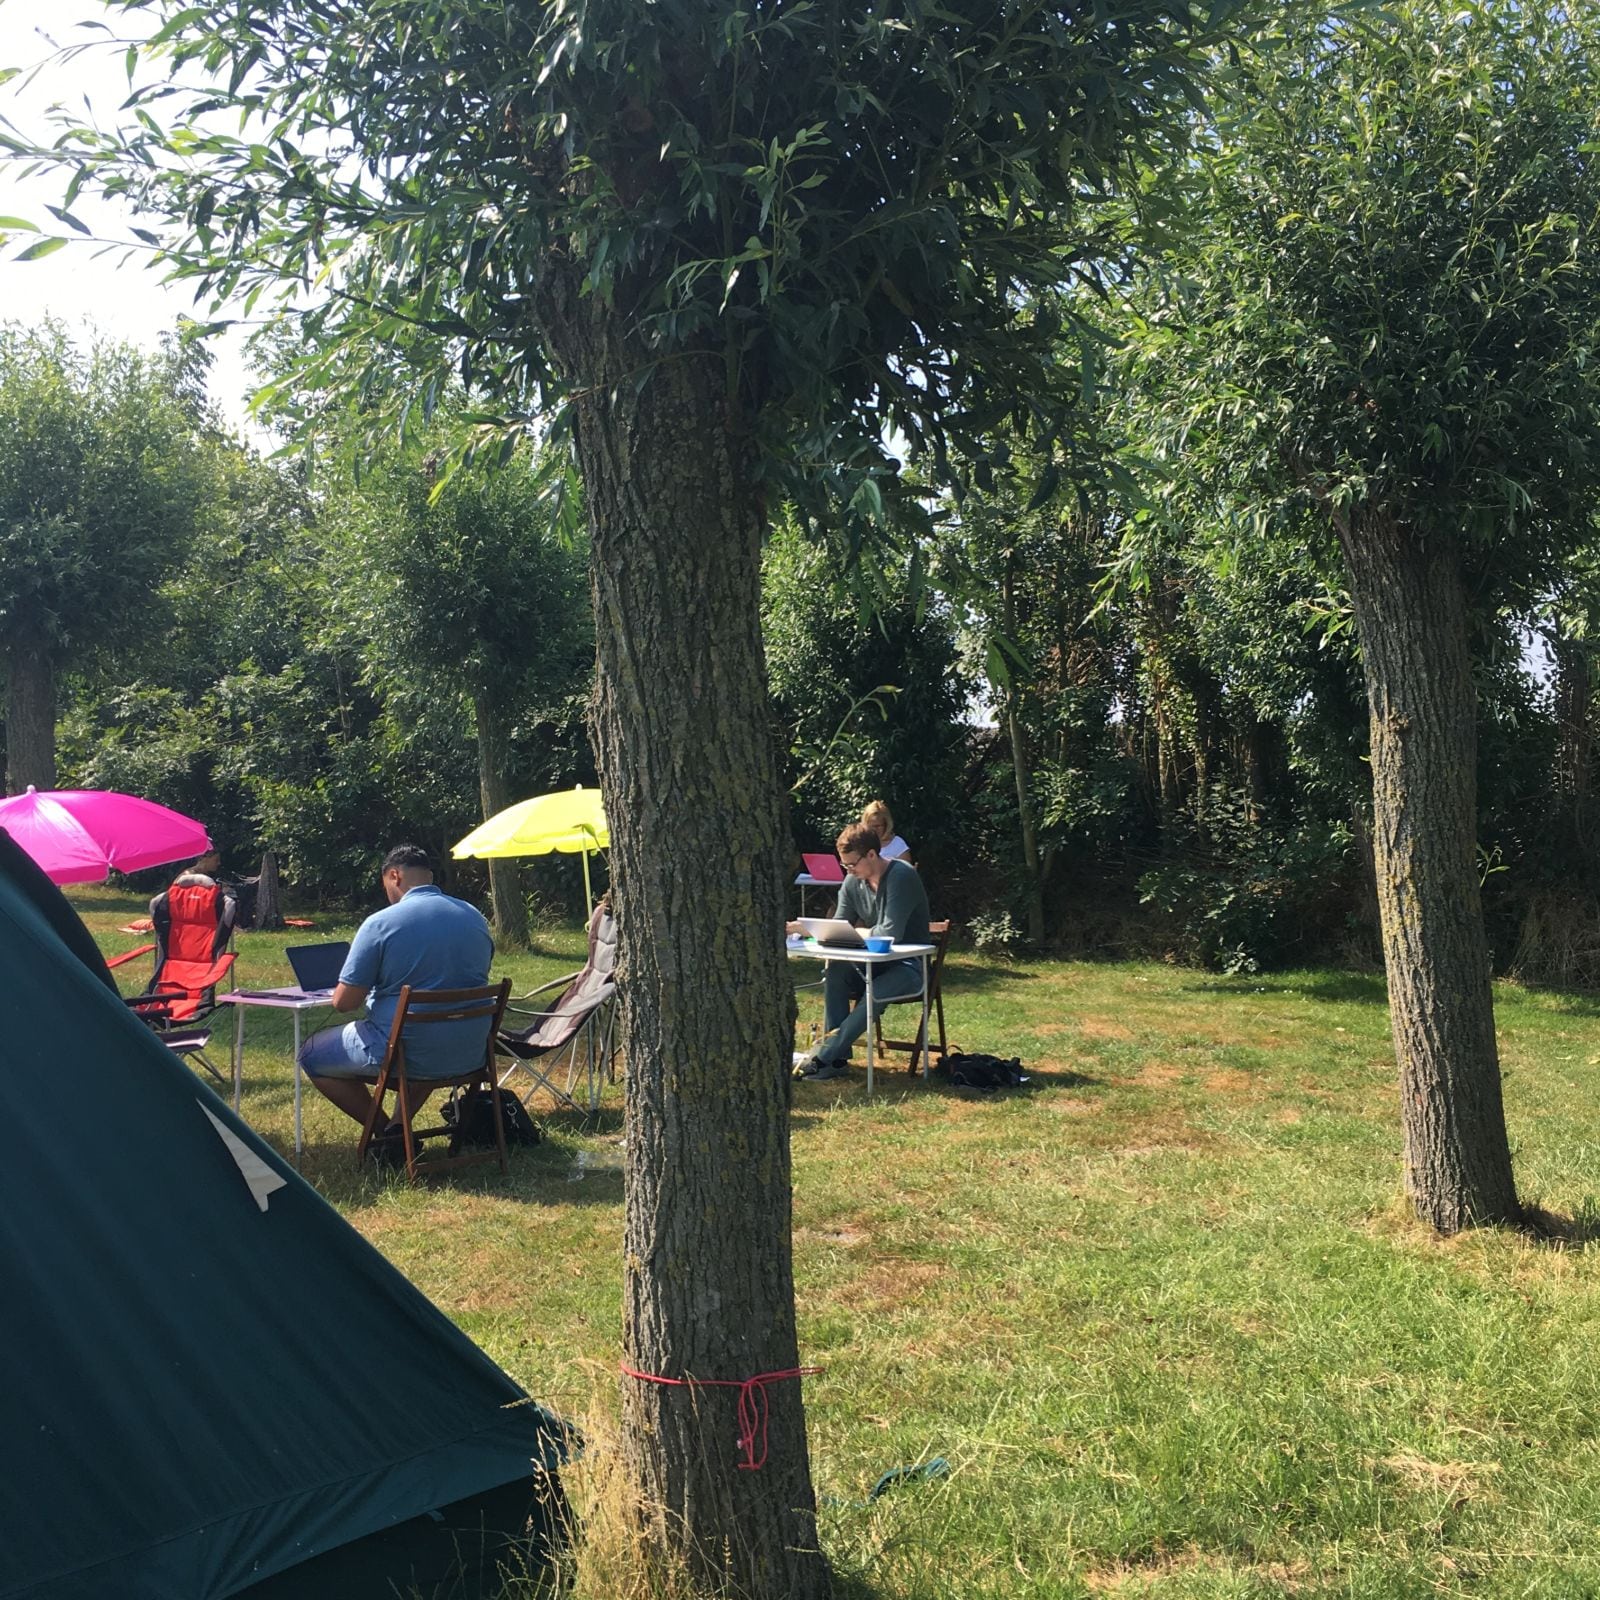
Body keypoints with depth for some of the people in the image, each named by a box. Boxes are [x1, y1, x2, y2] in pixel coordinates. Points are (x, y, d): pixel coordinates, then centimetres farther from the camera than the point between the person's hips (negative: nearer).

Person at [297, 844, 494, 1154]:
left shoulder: (380, 923, -13)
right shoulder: (476, 918, 4)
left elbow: (343, 1002, -12)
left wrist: (370, 990, 12)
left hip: (406, 1053, -5)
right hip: (468, 1053, 5)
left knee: (312, 1054, 18)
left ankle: (388, 1134, 12)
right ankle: (400, 1125, 21)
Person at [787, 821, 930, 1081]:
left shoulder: (901, 876, -20)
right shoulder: (853, 882, 2)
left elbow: (891, 933, -26)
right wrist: (801, 928, -13)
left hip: (908, 965, -6)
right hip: (875, 962, 6)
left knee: (875, 993, -34)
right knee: (835, 972, -22)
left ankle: (824, 1057, -29)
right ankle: (836, 1057, -22)